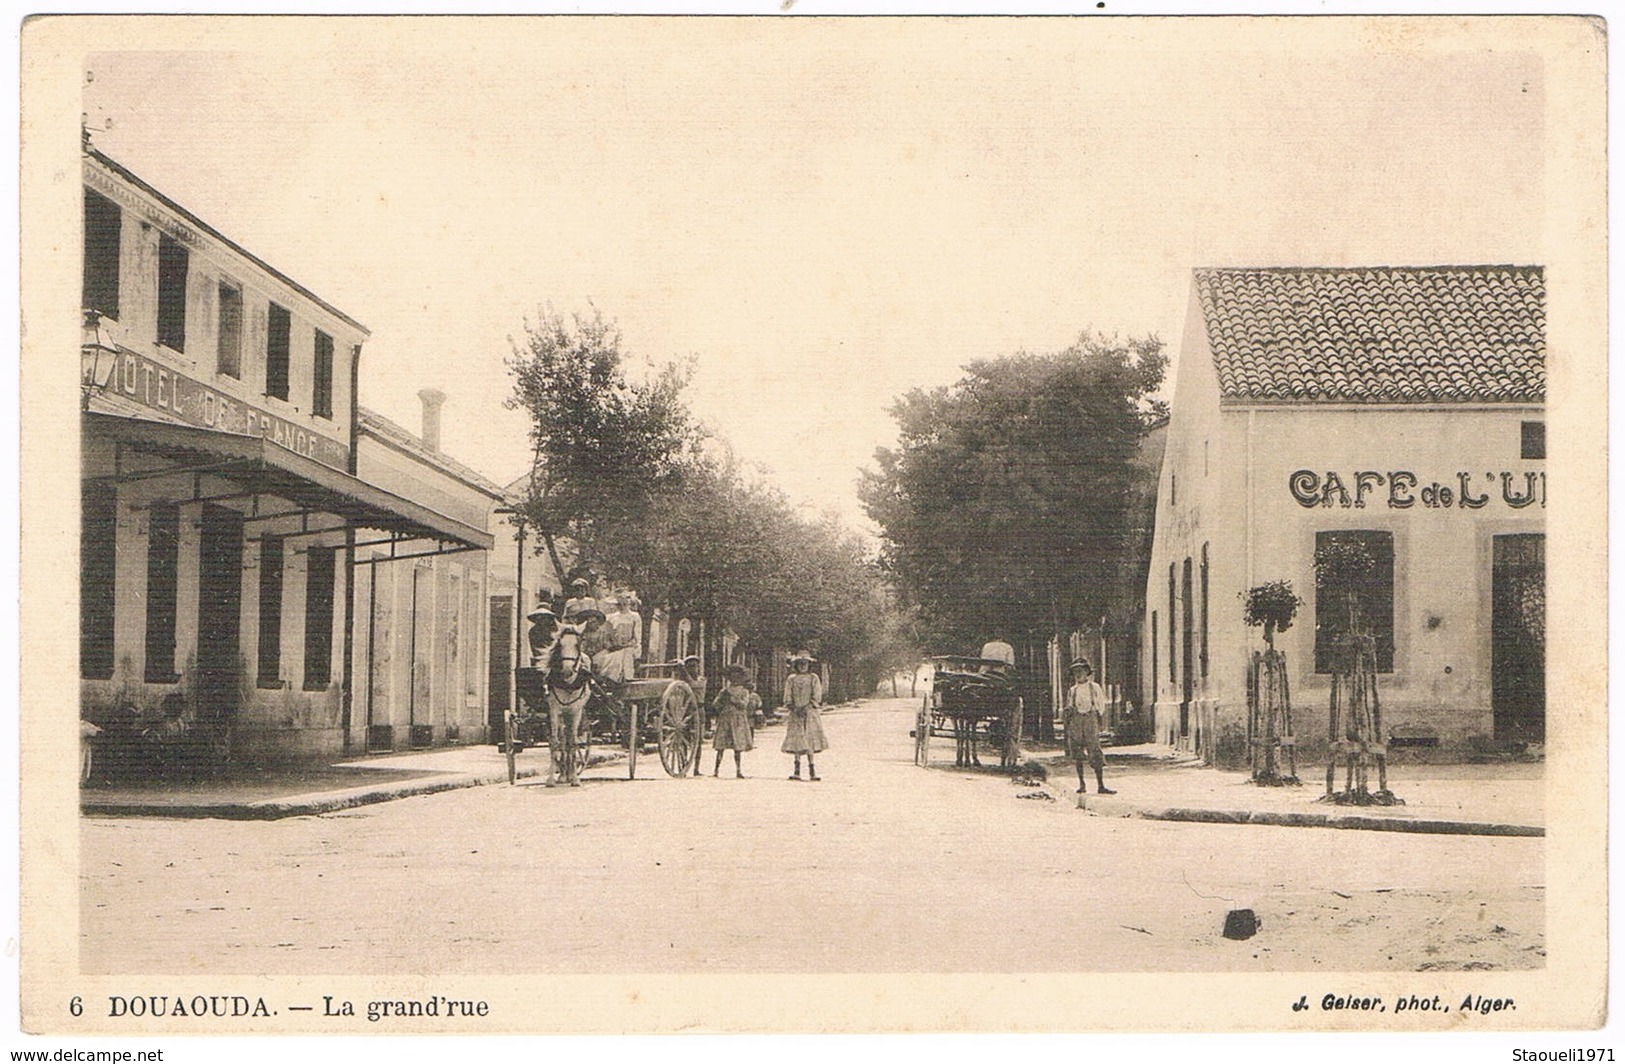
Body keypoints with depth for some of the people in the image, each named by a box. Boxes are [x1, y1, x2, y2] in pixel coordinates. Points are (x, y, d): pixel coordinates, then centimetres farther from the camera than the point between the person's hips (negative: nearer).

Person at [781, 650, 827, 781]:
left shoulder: (813, 678, 5)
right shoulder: (791, 679, 9)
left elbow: (817, 697, -1)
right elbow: (787, 698, 5)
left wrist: (806, 708, -12)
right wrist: (794, 709, -10)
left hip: (811, 713, -1)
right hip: (796, 714, 1)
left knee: (810, 741, -6)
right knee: (797, 741, -3)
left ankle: (812, 771, -3)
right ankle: (797, 771, -1)